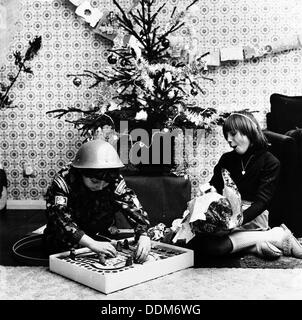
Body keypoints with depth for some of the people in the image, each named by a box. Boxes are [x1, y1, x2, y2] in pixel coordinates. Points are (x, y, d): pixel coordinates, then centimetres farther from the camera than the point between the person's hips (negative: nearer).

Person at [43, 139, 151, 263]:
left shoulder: (115, 181, -14)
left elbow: (133, 206, -21)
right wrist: (92, 243, -46)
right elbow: (59, 217, -34)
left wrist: (143, 235, -40)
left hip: (103, 240, 2)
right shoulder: (64, 180, -23)